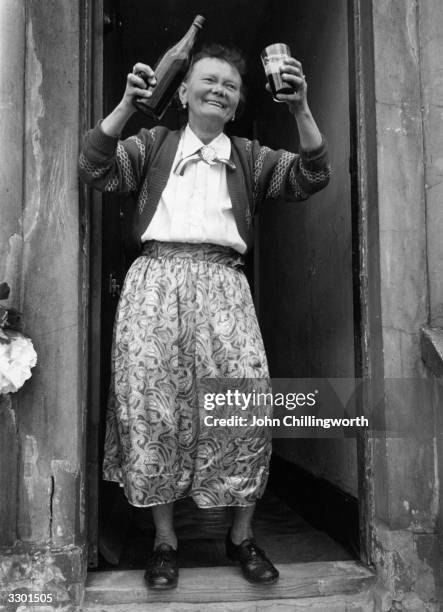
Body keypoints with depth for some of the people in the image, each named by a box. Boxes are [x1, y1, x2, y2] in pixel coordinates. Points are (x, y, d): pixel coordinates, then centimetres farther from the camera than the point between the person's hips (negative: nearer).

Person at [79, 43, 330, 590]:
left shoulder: (250, 157, 20)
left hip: (222, 283, 1)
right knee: (152, 406, -4)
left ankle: (242, 536, 11)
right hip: (156, 278, 0)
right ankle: (164, 540, 13)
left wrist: (301, 110, -5)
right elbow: (95, 170, 5)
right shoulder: (154, 144, 18)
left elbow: (310, 177, 9)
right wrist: (126, 105, -5)